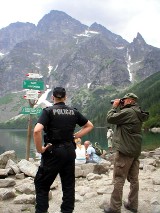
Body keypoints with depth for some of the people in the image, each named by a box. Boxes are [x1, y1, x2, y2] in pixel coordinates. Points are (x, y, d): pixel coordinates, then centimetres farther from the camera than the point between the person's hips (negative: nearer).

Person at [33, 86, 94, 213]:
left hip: (53, 151, -4)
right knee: (69, 184, 15)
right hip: (69, 151, 4)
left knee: (41, 184, 10)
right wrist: (75, 136, 9)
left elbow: (37, 131, -23)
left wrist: (39, 149, -11)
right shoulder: (74, 112, 5)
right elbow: (90, 126, 13)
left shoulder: (49, 111, -9)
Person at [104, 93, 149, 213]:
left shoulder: (128, 112, -17)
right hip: (135, 150, 9)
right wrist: (119, 108, 13)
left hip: (125, 150, -9)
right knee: (134, 179, 13)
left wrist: (115, 107, 2)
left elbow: (110, 118, -12)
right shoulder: (138, 113, 13)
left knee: (119, 179, -2)